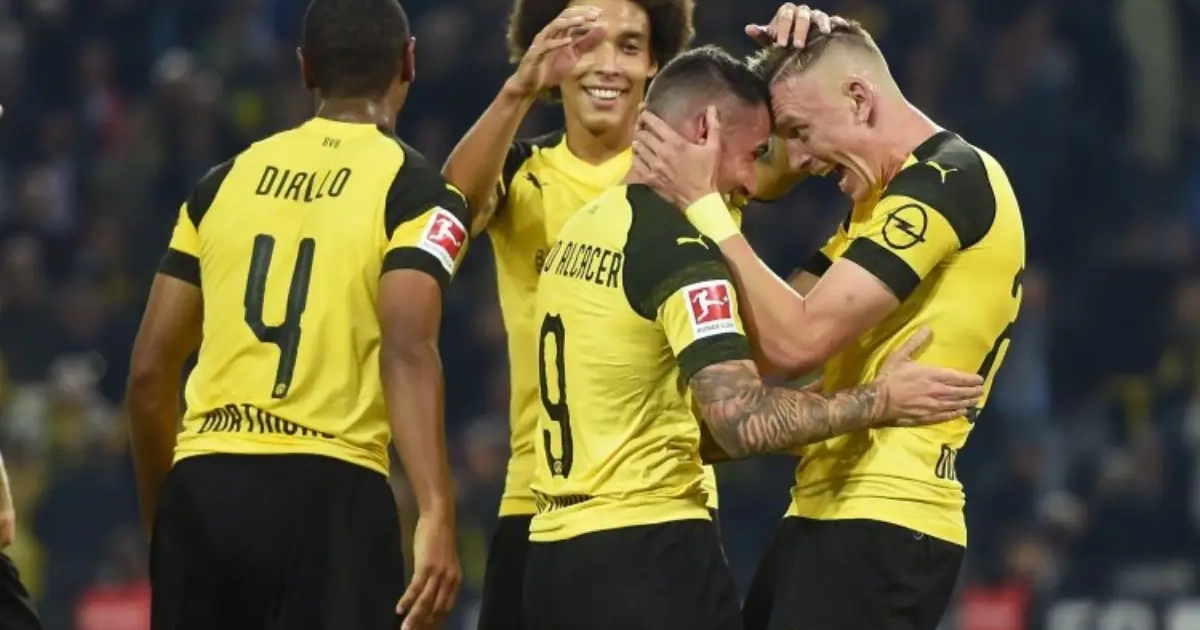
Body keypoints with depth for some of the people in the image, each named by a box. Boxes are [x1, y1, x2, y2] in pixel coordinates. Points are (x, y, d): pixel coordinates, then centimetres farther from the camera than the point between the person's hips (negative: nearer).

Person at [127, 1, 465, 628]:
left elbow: (150, 372, 14)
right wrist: (436, 515, -24)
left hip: (202, 489, 5)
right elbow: (407, 352, -16)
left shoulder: (224, 182, 15)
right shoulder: (413, 189, 0)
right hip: (327, 492, -5)